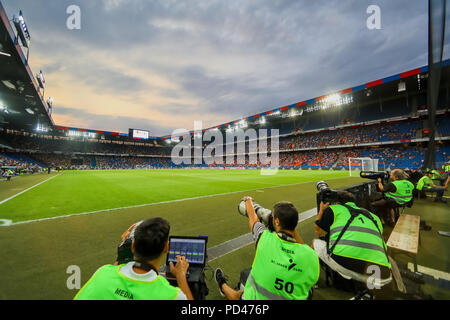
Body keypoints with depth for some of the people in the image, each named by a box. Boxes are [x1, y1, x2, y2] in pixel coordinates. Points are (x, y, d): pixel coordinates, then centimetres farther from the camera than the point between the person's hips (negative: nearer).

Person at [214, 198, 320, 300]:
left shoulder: (265, 239, -27)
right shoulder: (311, 255, -25)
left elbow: (252, 216, -9)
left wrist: (248, 199, 10)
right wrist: (293, 230, -6)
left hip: (255, 297, -2)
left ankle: (223, 285, 59)